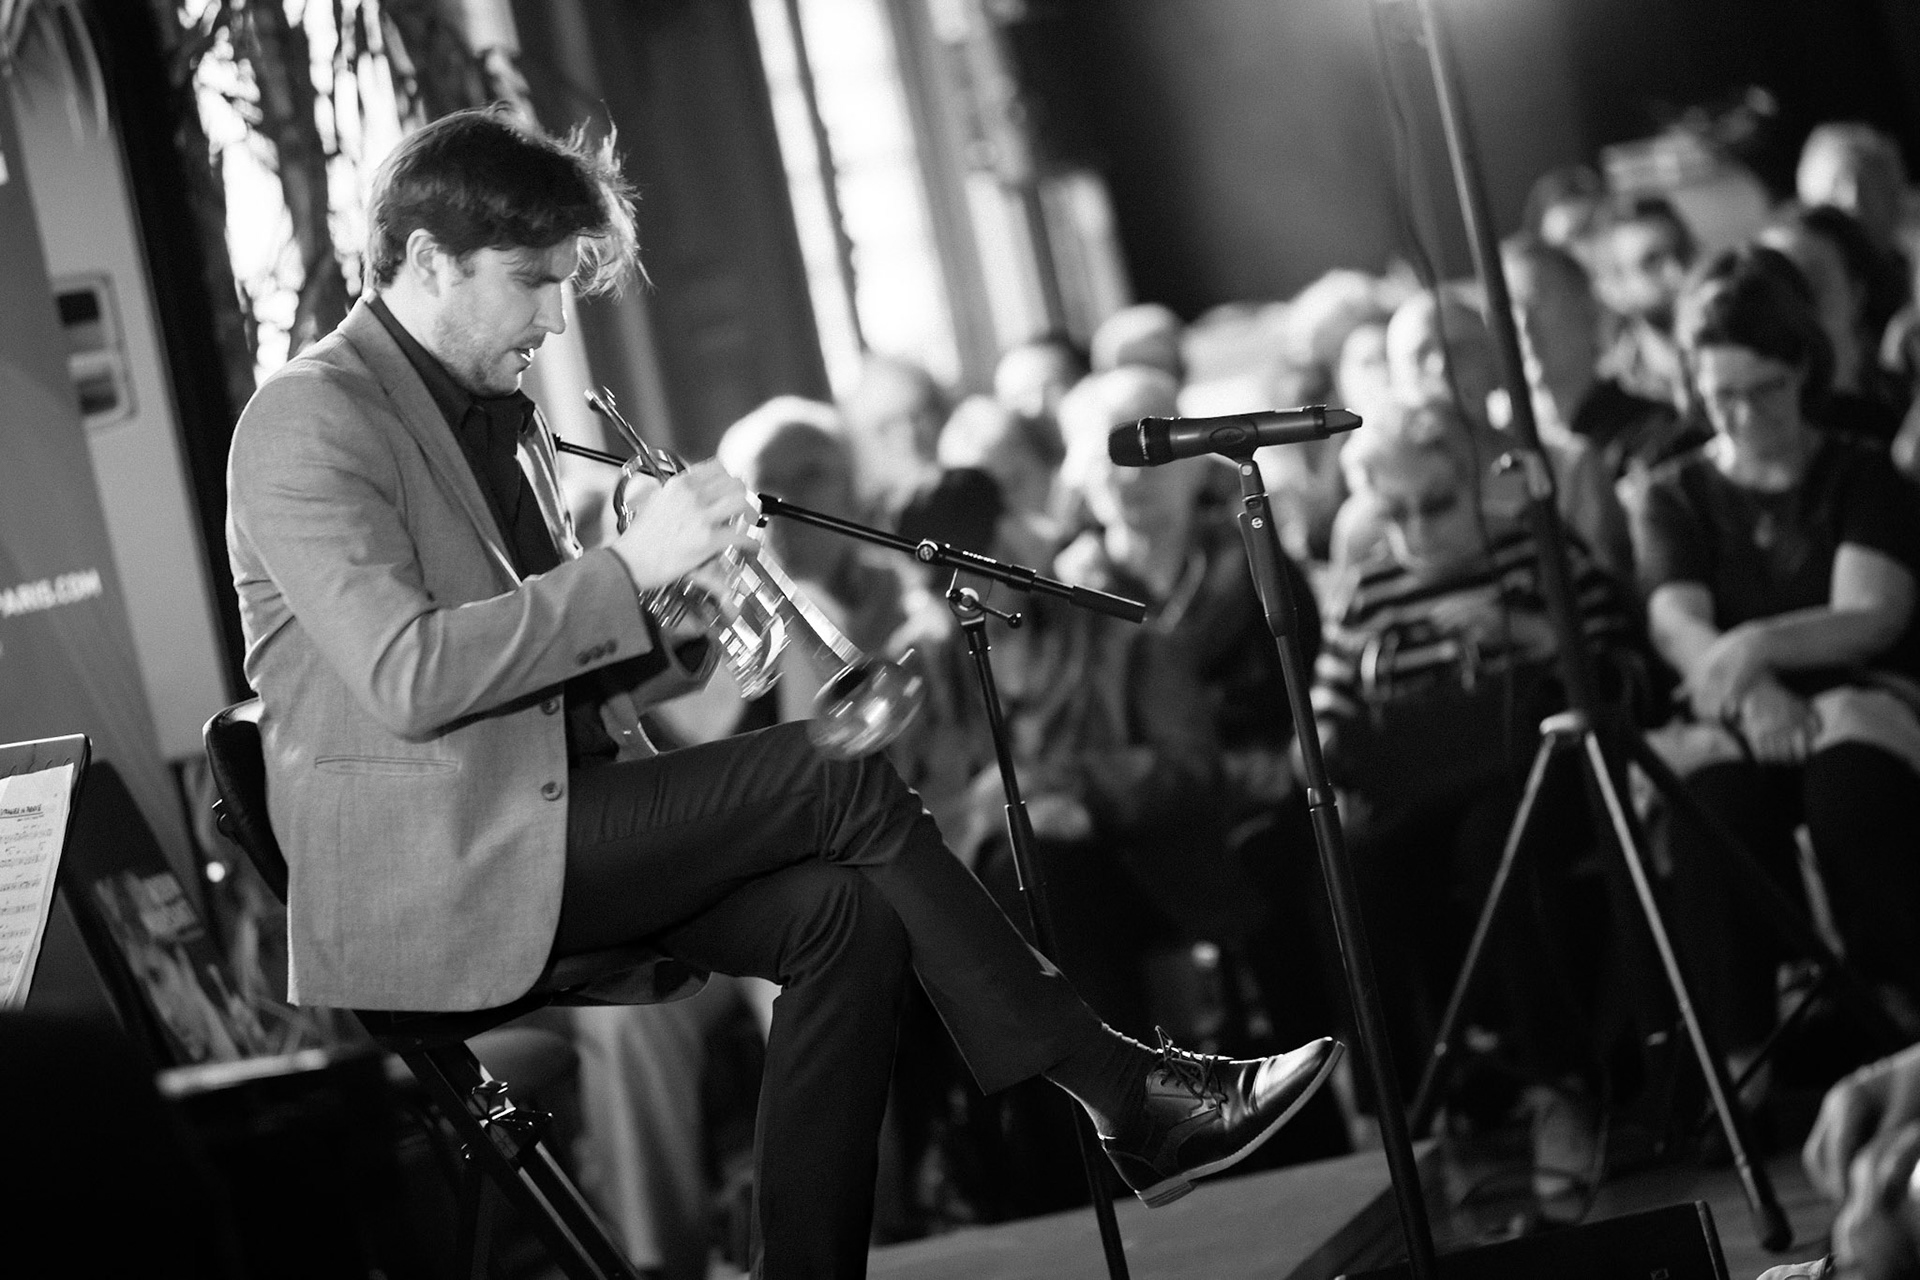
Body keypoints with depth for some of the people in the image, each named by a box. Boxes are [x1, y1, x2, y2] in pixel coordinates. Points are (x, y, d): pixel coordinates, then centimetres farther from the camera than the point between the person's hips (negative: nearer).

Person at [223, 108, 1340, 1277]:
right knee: (839, 776, -18)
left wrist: (692, 634, 1)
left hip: (550, 814, 8)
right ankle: (1123, 1097, -12)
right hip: (429, 869, -8)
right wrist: (630, 565, -21)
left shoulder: (497, 415, 17)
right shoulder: (311, 421, -10)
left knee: (844, 914, -16)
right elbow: (406, 678, -23)